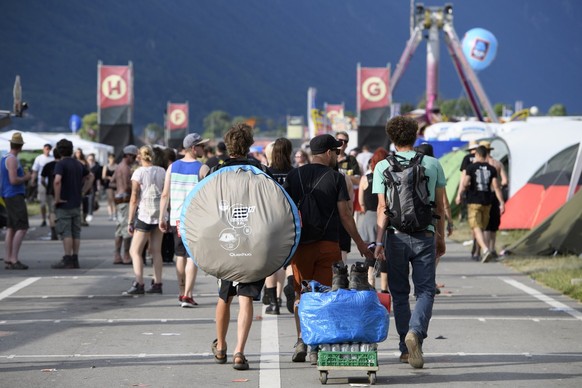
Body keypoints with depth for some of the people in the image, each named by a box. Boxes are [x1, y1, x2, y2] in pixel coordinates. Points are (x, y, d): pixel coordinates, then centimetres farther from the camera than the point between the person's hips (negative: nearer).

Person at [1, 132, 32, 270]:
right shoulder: (12, 160, -16)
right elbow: (13, 180, -23)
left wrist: (23, 176, 20)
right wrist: (26, 178, -8)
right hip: (15, 196, -10)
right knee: (22, 228, -11)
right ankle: (14, 259, -15)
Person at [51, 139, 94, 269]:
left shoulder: (61, 164, -13)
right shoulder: (78, 164, 10)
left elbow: (57, 181, -29)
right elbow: (90, 177, 23)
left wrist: (57, 198, -19)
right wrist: (83, 192, 19)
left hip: (64, 204, -7)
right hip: (76, 203, 7)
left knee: (66, 232, -6)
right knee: (76, 232, 9)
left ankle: (67, 260, -8)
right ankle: (75, 260, 11)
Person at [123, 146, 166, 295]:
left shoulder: (138, 172, -8)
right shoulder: (161, 172, 6)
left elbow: (134, 199, -9)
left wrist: (130, 221, -6)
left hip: (144, 214, -5)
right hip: (160, 214, 5)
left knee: (135, 251, -3)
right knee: (156, 250, 11)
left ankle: (138, 284, -15)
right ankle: (157, 283, 10)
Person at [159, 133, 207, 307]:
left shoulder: (173, 167, 6)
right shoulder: (202, 168, -7)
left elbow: (165, 195, 4)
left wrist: (162, 218, 10)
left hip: (176, 218, 5)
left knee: (180, 256, 17)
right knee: (193, 257, -3)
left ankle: (182, 293, 26)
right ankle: (187, 295, -11)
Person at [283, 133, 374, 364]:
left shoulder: (293, 176, 5)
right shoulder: (335, 178, -2)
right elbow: (345, 215, -4)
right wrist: (359, 243, 5)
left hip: (300, 243, 2)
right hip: (328, 243, -2)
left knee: (301, 295, 12)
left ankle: (301, 340, -4)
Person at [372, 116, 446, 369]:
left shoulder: (383, 167, 0)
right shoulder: (432, 164, 6)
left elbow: (382, 207, -6)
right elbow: (440, 206, 8)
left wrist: (379, 241, -6)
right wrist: (441, 238, 16)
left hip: (396, 235, 0)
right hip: (425, 235, 0)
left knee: (399, 292, 10)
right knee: (425, 290, 2)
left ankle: (406, 348, 10)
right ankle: (416, 332, -25)